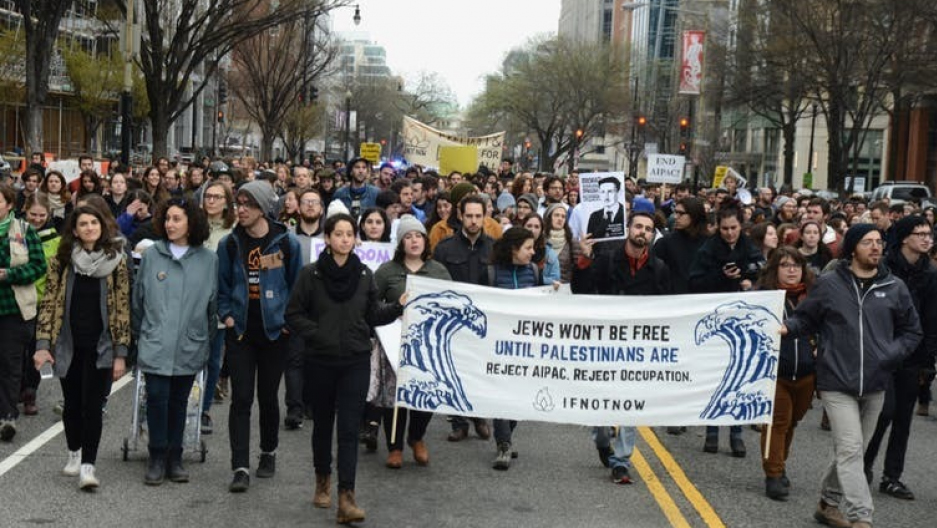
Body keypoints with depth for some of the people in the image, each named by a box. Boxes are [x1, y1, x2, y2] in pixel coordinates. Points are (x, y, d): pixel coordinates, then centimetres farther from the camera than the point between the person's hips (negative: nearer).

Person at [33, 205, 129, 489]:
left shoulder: (116, 261, -3)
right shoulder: (61, 261, 1)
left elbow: (122, 309, -2)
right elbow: (49, 304, 2)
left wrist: (121, 353, -5)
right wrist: (42, 344, -6)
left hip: (100, 346, -2)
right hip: (68, 345, 2)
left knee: (93, 406, -6)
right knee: (72, 404, 13)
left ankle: (87, 466, -3)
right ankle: (75, 454, 34)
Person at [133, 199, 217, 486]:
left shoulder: (209, 260, 0)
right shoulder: (152, 255, 1)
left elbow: (214, 304, 6)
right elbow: (138, 298, 9)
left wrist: (209, 341, 8)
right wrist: (139, 334, 12)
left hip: (190, 346, 1)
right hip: (155, 345, -1)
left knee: (179, 402, 10)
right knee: (157, 398, -6)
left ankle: (174, 459, 22)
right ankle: (157, 458, 8)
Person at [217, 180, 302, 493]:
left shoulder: (286, 243, -4)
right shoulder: (230, 244, 1)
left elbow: (296, 285, 5)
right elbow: (222, 285, 11)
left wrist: (289, 319, -1)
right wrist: (227, 315, -1)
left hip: (274, 330, -1)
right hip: (240, 332, 1)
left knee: (268, 396, 10)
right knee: (241, 399, -4)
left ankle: (268, 453, 32)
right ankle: (240, 467, -3)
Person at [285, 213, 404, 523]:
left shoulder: (364, 275, 3)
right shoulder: (311, 274, -3)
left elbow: (373, 316, 8)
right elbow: (294, 314, 0)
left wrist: (398, 307, -7)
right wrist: (316, 333, -13)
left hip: (356, 361, 0)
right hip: (321, 361, 0)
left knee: (349, 428, -6)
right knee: (323, 423, 14)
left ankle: (346, 497, -8)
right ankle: (323, 480, 35)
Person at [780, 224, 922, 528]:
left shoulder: (894, 288, 2)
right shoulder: (829, 284, -4)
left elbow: (912, 331, 11)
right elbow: (806, 318, 5)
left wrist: (889, 355, -5)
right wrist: (787, 327, -16)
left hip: (875, 384, 4)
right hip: (837, 381, -4)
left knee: (853, 451, 15)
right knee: (850, 449, -11)